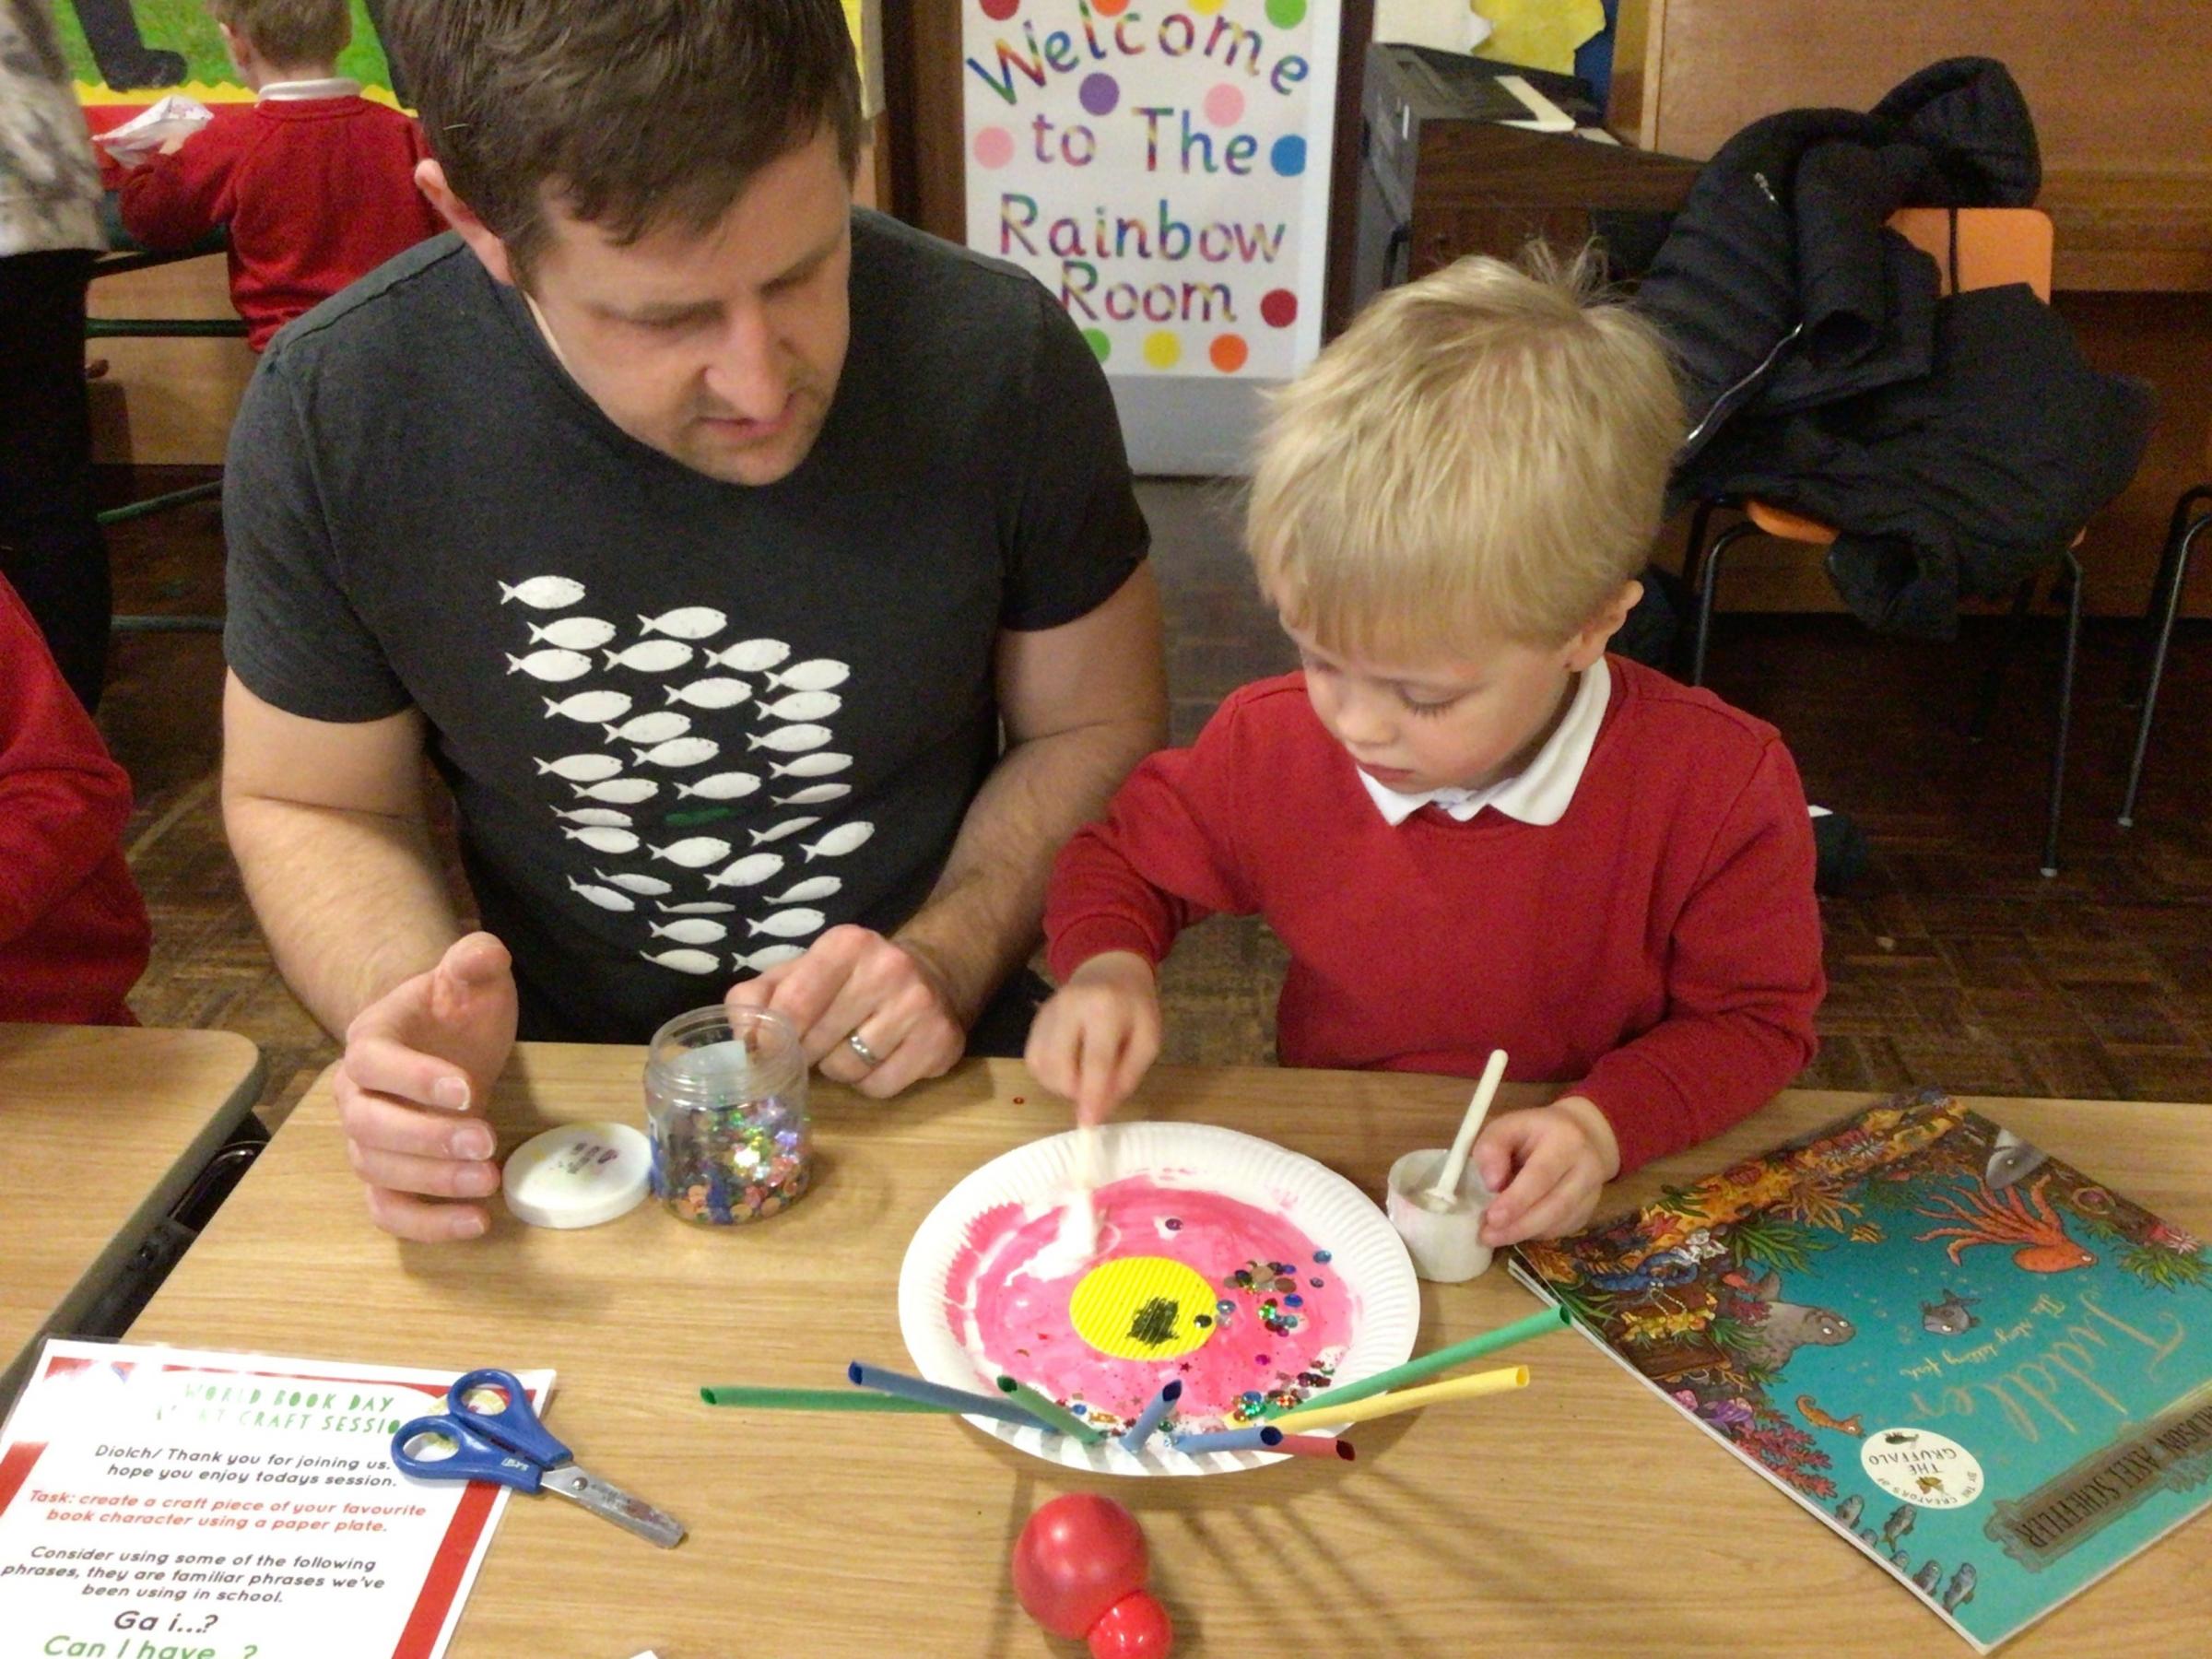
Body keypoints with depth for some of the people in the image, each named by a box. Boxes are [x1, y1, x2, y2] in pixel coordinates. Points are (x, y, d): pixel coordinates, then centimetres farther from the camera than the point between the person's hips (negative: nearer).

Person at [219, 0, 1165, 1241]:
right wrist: (401, 1017, -17)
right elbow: (309, 804, 2)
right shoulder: (330, 417, -12)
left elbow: (1100, 734, -1)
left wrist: (948, 959, -16)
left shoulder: (1001, 360, -15)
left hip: (928, 1090, 0)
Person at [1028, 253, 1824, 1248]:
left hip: (1578, 1227, 0)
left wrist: (1605, 1125, -21)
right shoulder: (1273, 742, -11)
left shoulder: (1720, 788, -18)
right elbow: (1123, 859, 6)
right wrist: (1108, 969, -16)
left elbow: (1755, 1017, -4)